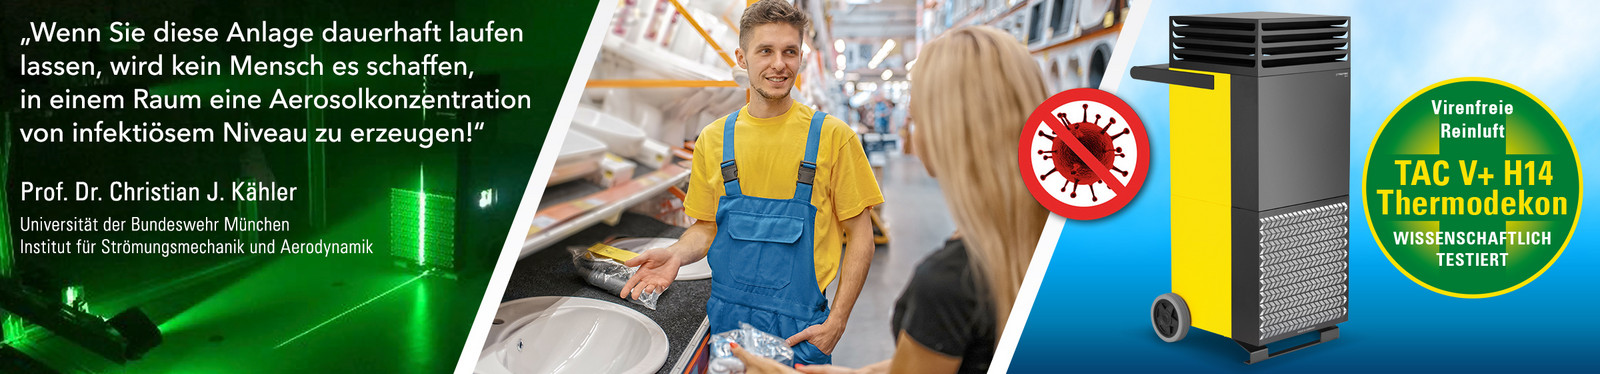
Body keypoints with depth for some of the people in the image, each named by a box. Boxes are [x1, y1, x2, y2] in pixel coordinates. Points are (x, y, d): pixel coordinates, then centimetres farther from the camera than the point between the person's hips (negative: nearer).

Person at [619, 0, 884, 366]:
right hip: (727, 320, 3)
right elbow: (707, 226, 13)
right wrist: (677, 254, -9)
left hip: (800, 328, -2)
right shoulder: (713, 140, 5)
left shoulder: (831, 136, -4)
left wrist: (836, 322, -9)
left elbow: (859, 236, -2)